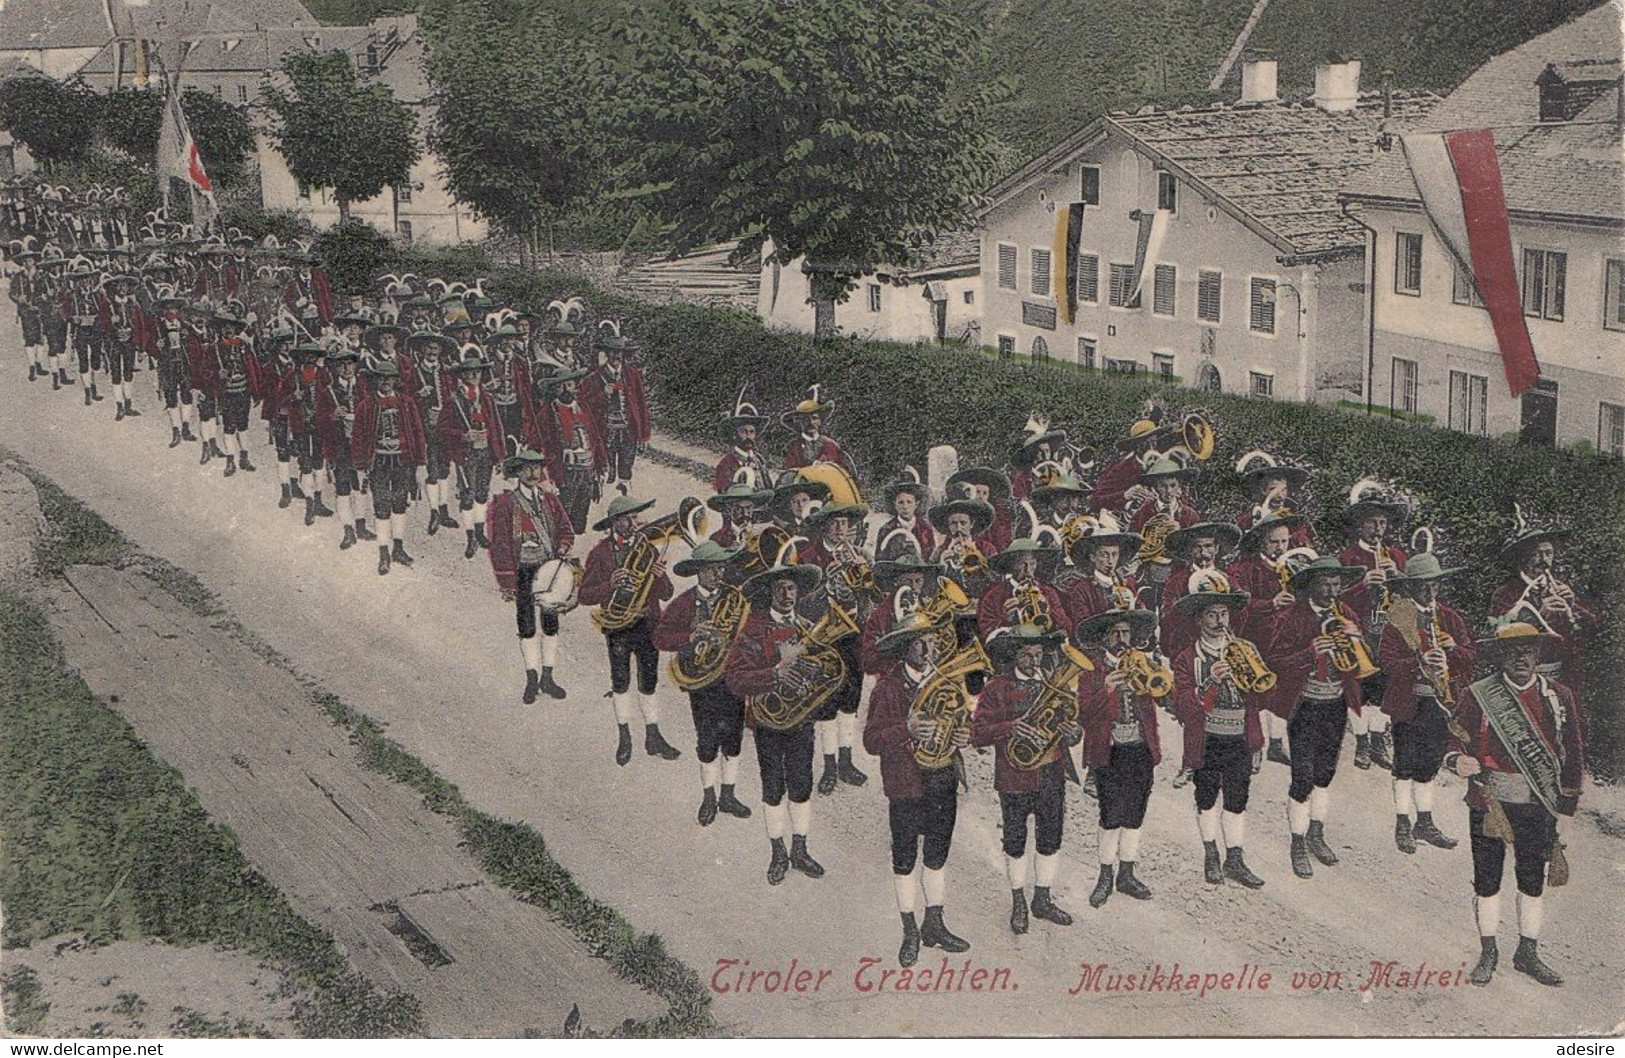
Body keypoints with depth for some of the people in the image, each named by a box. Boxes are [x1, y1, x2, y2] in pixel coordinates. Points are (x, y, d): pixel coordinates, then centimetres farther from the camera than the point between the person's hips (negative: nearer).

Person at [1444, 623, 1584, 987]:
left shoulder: (1559, 697, 3)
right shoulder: (1476, 696, -5)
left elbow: (1573, 752, 11)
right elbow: (1455, 742, -2)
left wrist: (1566, 802, 11)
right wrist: (1459, 761, -25)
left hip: (1539, 805, 2)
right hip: (1489, 803, -2)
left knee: (1534, 881, 11)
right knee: (1487, 880, 5)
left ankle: (1528, 953, 25)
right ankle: (1487, 954, 20)